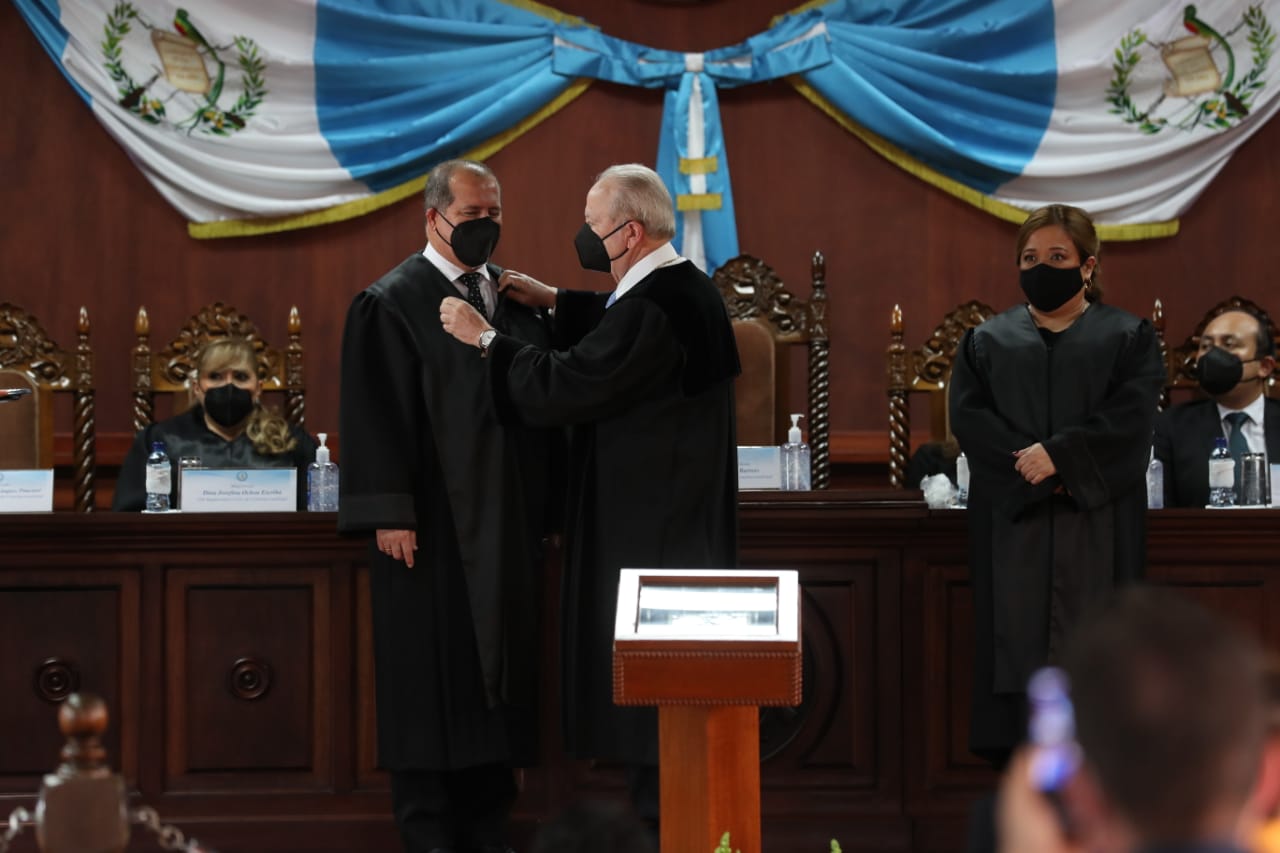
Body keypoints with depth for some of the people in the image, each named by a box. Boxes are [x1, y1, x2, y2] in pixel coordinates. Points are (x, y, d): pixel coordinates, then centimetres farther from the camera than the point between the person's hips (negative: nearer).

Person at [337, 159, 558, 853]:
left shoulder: (515, 298, 12)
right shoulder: (391, 305, -6)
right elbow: (374, 414, -10)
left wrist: (548, 505, 9)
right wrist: (390, 515, -16)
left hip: (508, 527, 6)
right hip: (433, 527, -6)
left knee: (499, 667, 9)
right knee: (432, 675, -1)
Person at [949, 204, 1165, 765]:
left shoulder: (1127, 337, 9)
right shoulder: (988, 341, 14)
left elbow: (1130, 418, -6)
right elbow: (968, 416, -1)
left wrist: (1059, 455, -17)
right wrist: (1032, 471, -14)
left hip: (1097, 524, -1)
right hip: (1011, 524, 1)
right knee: (1015, 641, -4)